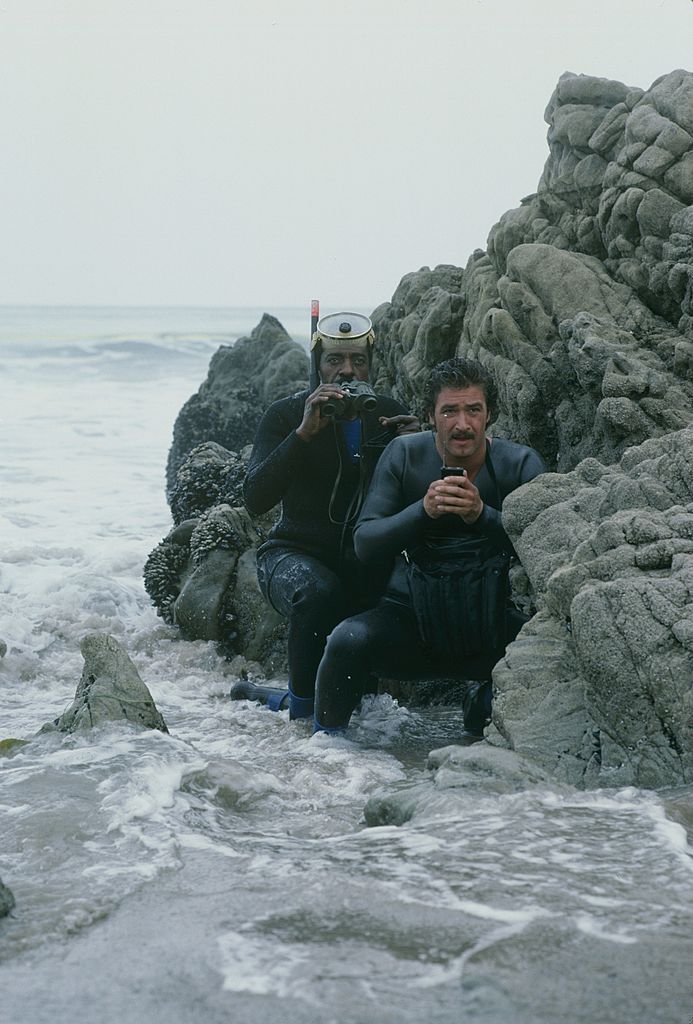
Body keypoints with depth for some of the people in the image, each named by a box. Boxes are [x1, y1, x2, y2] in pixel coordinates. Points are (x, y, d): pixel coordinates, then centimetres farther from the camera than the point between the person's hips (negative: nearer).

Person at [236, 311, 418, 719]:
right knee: (319, 592, -38)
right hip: (295, 553, -4)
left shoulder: (390, 416, 2)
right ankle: (304, 711, -15)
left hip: (365, 563, 4)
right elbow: (256, 499, -23)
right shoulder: (287, 416, -8)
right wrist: (304, 433, -31)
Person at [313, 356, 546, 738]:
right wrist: (424, 510, -29)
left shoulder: (521, 464, -6)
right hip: (411, 615, -1)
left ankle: (485, 703, 9)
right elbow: (364, 545, -11)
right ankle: (324, 739, -1)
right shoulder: (404, 455, -5)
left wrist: (481, 514, -33)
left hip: (489, 624, 1)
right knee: (349, 640, -31)